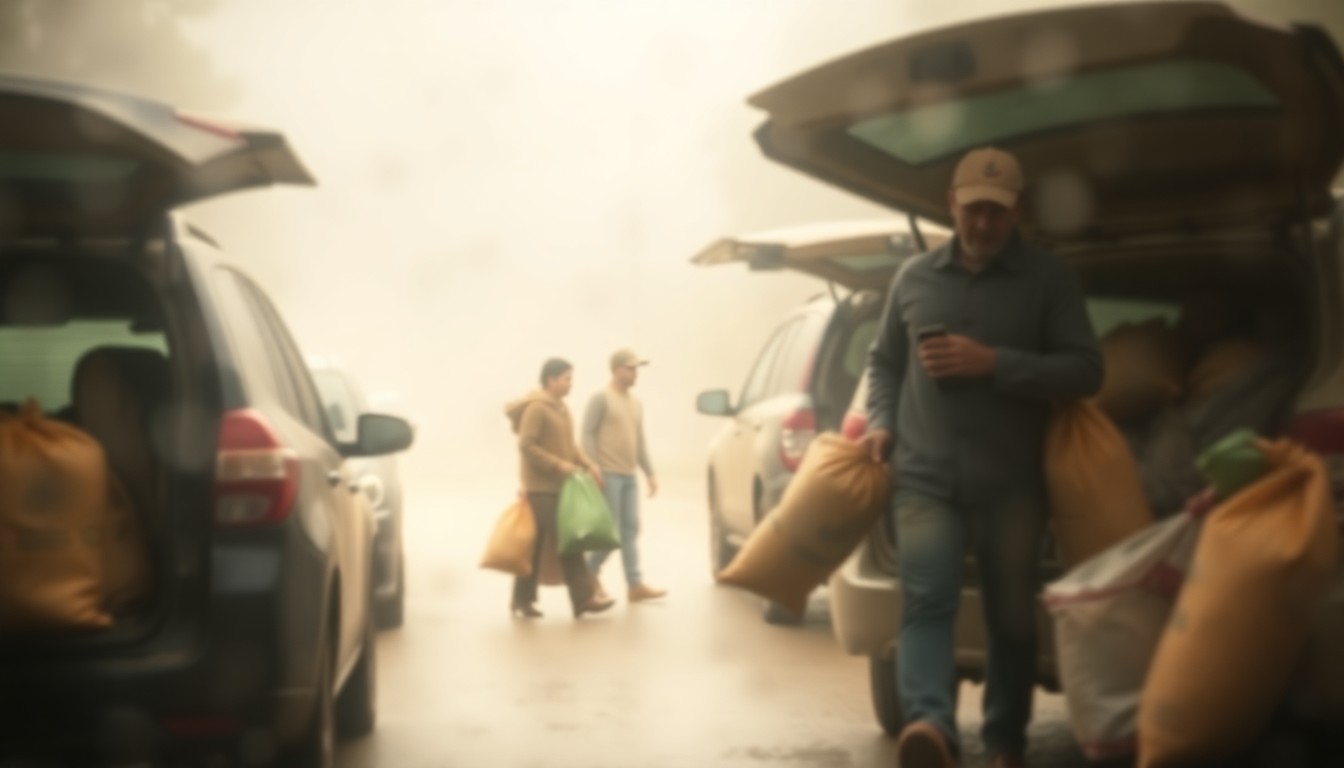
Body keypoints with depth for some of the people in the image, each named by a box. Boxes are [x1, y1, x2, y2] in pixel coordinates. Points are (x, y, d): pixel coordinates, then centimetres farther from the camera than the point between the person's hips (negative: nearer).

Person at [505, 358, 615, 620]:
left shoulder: (561, 407, 16)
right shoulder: (536, 408, -13)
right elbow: (526, 445, -18)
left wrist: (587, 464, 5)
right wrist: (559, 465, -19)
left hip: (560, 487, 9)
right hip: (542, 488, -9)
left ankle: (522, 600, 12)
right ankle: (583, 597, -8)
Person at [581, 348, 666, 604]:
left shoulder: (636, 404, 17)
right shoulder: (601, 399, -6)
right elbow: (588, 435, -10)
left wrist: (650, 473, 15)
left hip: (630, 476, 7)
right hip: (608, 475, -7)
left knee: (630, 530, 3)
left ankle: (635, 585, 2)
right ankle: (591, 571, 14)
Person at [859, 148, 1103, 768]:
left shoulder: (1048, 281, 4)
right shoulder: (914, 277, 12)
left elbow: (1086, 371, -3)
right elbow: (884, 362, 22)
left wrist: (993, 363, -13)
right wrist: (881, 423, 3)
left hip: (1011, 485, 0)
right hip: (924, 478, 1)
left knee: (1012, 619, 6)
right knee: (926, 600, -20)